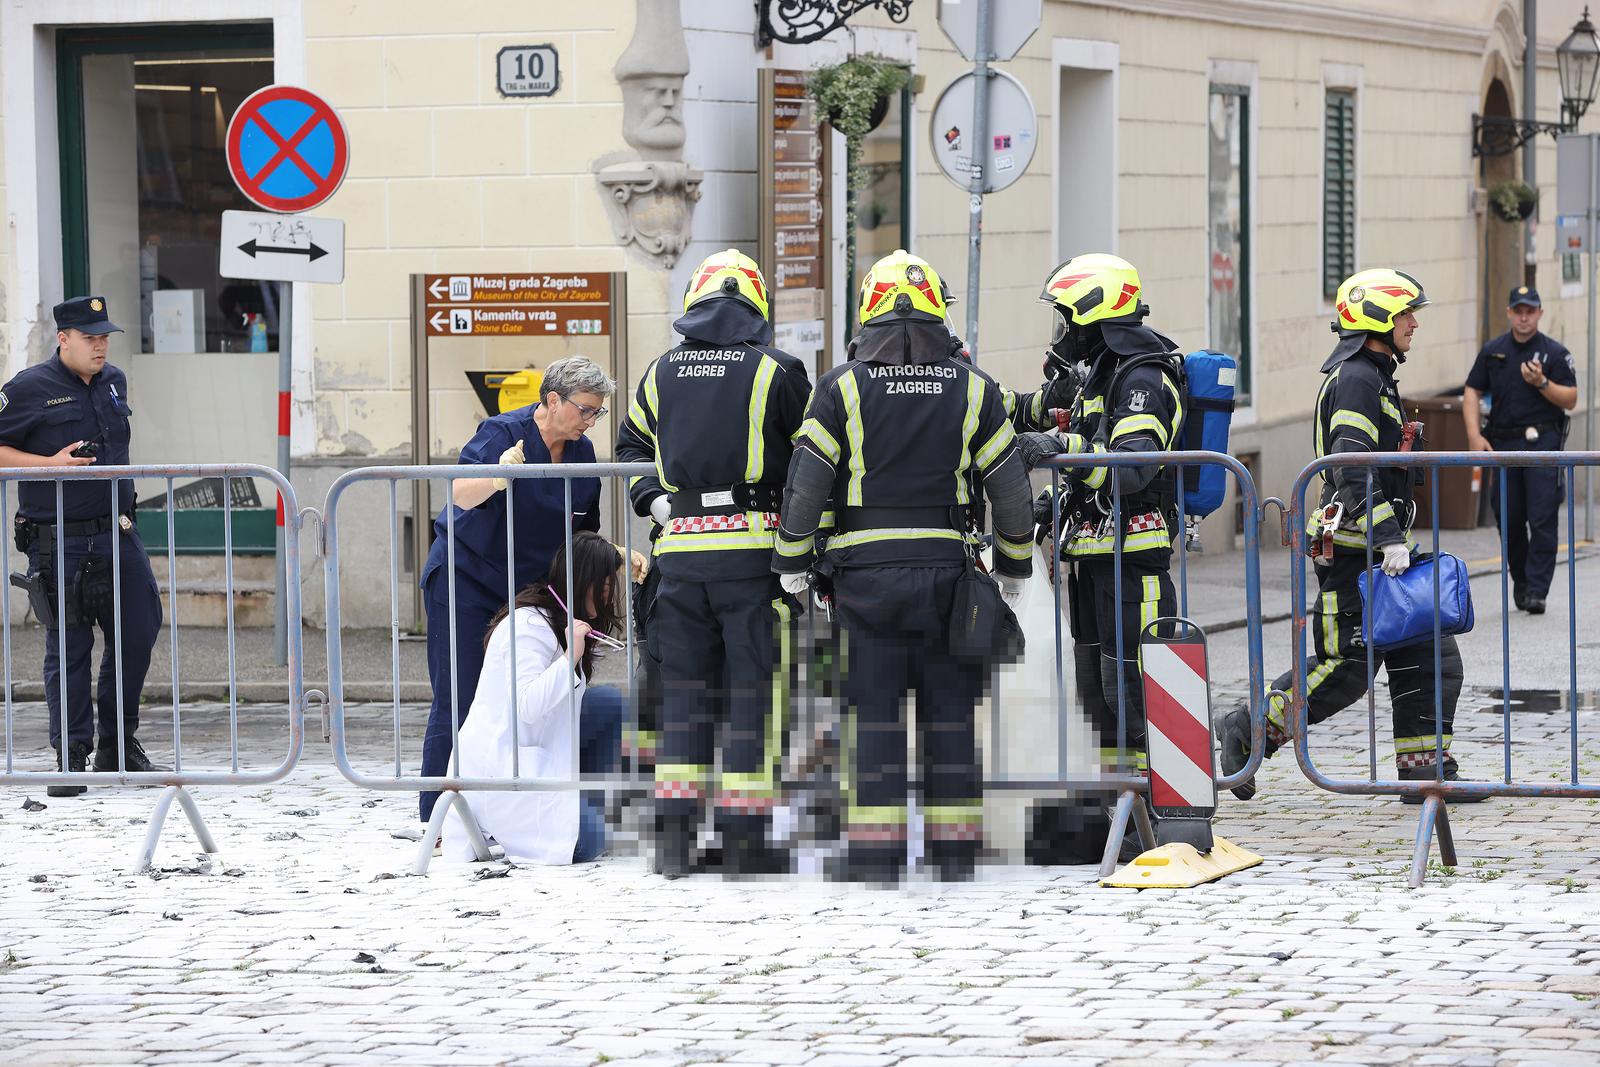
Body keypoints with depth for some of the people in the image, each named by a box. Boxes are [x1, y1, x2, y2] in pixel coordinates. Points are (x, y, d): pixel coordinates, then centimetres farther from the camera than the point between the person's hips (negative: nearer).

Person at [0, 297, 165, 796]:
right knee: (68, 648, -1)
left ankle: (118, 746, 19)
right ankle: (71, 757, 8)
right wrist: (51, 464, -15)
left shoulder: (114, 381, 12)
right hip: (58, 543, -6)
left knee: (137, 633, 5)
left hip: (117, 536, 6)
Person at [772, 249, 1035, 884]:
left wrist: (792, 563, 6)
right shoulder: (972, 389, 4)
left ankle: (875, 856, 0)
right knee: (950, 712, 8)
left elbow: (805, 481, -4)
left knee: (872, 712, 2)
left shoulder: (843, 386, -2)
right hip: (945, 570, 1)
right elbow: (1009, 486, 6)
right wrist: (1013, 566, 18)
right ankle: (956, 851, 10)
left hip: (864, 570, -1)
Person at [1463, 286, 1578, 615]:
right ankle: (1520, 580, 25)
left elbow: (1570, 400, 0)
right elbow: (1472, 392, 10)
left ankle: (1536, 591, -10)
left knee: (1542, 519, -10)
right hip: (1504, 442, 3)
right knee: (1509, 518, 7)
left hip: (1543, 442, -3)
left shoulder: (1555, 353, 2)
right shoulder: (1492, 351, 10)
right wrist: (1474, 435, -1)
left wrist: (1542, 383, -17)